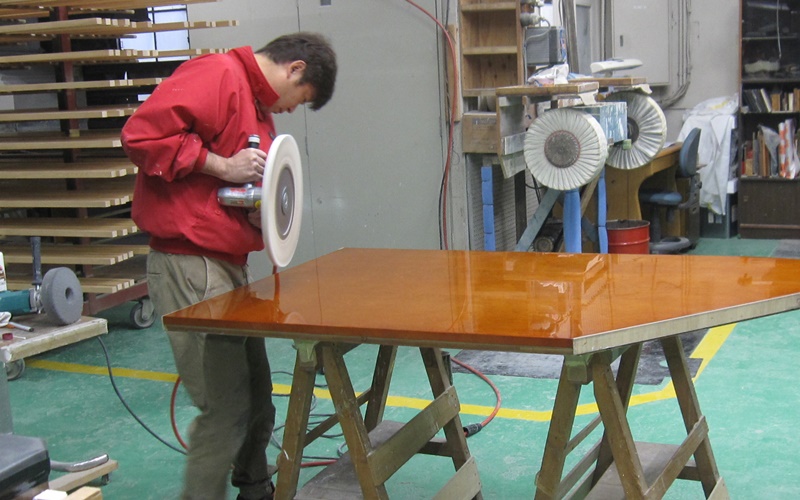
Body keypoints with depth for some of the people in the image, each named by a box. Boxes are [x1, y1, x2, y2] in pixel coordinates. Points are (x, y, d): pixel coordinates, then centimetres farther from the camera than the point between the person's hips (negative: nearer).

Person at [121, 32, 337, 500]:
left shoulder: (260, 105, 19)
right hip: (191, 267, -10)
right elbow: (143, 133, -24)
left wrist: (257, 213, 5)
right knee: (226, 408, -7)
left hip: (230, 265, 10)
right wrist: (223, 165, -19)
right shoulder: (218, 75, -12)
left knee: (257, 395, 19)